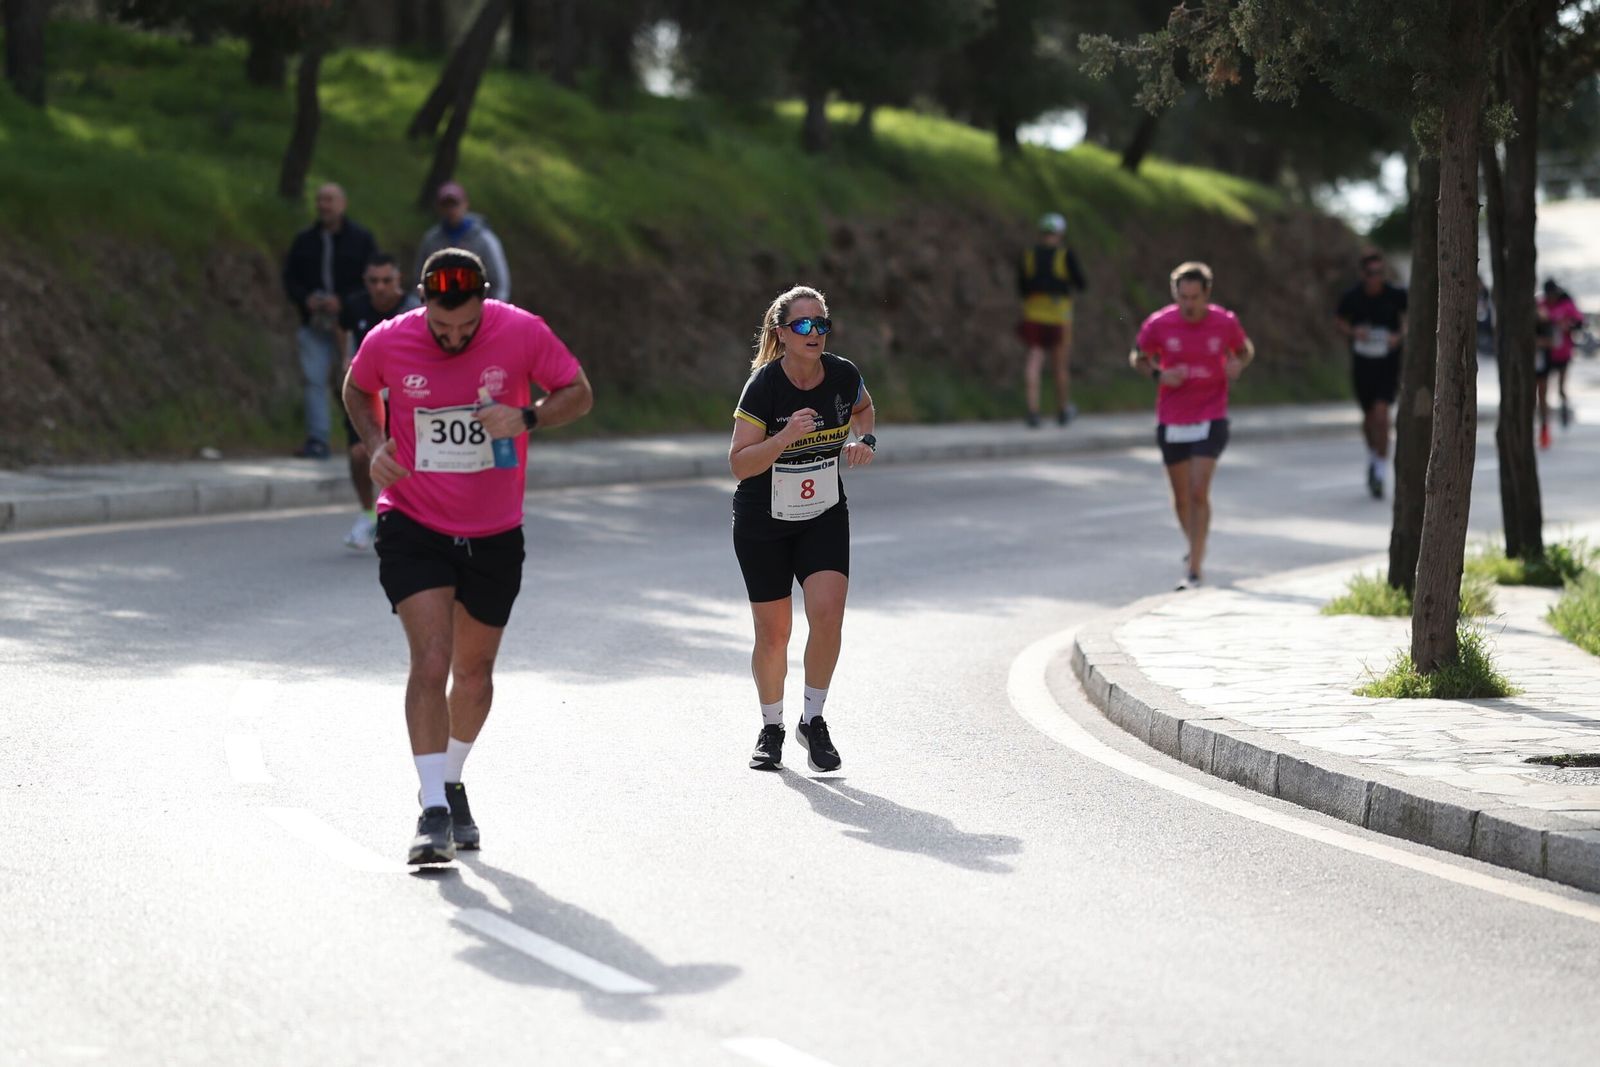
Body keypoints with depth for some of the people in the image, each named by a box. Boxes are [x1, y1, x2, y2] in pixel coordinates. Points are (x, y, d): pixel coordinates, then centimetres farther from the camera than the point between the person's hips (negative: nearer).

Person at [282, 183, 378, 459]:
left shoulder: (360, 239, 3)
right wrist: (305, 299, -8)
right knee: (314, 380, -7)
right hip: (314, 323, 2)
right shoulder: (304, 240, 11)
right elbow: (289, 278, 13)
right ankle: (317, 441, -7)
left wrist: (342, 302, -15)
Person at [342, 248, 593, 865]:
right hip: (413, 528, -2)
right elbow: (357, 389, 11)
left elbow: (579, 394, -2)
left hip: (494, 535, 2)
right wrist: (376, 445, -6)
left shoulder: (522, 333, -14)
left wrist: (526, 418, -21)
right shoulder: (388, 341, -11)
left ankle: (451, 783, 38)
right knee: (430, 661, -18)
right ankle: (434, 812, -17)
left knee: (474, 670, 14)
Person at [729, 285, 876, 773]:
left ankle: (813, 720, 3)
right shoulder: (764, 386, -20)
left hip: (824, 518, 2)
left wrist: (865, 440, -4)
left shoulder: (842, 375, -9)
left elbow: (864, 408, 16)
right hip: (763, 525, -2)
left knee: (827, 614, -16)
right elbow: (739, 464, -21)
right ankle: (771, 728, 27)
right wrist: (786, 436, -35)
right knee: (773, 633, 4)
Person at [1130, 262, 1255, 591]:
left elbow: (1245, 350, 13)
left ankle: (1195, 569, -9)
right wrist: (1159, 374, -13)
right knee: (1181, 497, 12)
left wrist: (1237, 365, -10)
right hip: (1171, 423, 2)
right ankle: (1195, 547, 40)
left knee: (1199, 492, -14)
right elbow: (1137, 357, 7)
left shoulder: (1225, 322, -7)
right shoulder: (1158, 324, -8)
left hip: (1210, 421, -2)